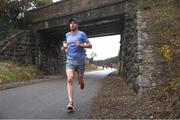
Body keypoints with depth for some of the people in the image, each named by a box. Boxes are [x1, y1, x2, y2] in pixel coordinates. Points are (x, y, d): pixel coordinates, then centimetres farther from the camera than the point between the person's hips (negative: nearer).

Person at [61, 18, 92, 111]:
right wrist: (64, 47, 8)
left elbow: (90, 45, -1)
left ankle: (82, 82, 51)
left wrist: (81, 45, -18)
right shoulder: (67, 35, 13)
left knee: (80, 80, 11)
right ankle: (70, 102, -21)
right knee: (69, 80, -17)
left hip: (80, 60, -2)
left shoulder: (81, 34, 0)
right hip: (70, 60, 2)